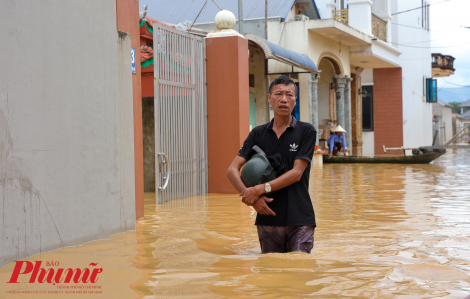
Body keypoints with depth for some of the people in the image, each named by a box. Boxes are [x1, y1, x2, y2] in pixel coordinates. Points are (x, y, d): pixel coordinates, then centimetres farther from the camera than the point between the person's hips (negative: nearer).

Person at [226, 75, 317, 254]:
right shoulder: (258, 134, 8)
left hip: (299, 219, -2)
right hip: (268, 218, 3)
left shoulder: (306, 131, -1)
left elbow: (297, 173, -10)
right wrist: (250, 196, -16)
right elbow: (232, 170, 1)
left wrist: (261, 189, -18)